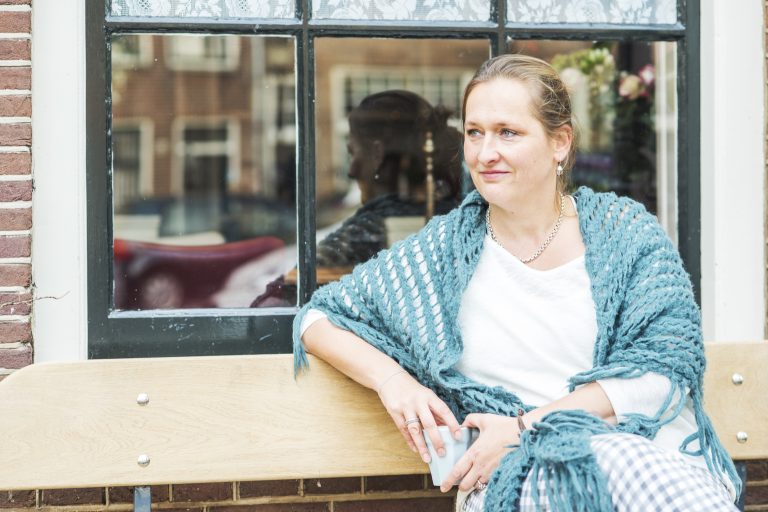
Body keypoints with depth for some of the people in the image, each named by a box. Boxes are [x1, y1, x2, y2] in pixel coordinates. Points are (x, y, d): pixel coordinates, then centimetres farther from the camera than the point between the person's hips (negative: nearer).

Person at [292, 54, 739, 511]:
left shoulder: (626, 231, 8)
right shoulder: (444, 251, 10)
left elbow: (670, 363, -3)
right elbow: (318, 318, 16)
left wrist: (526, 425, -12)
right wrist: (392, 379, -6)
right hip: (518, 474, -1)